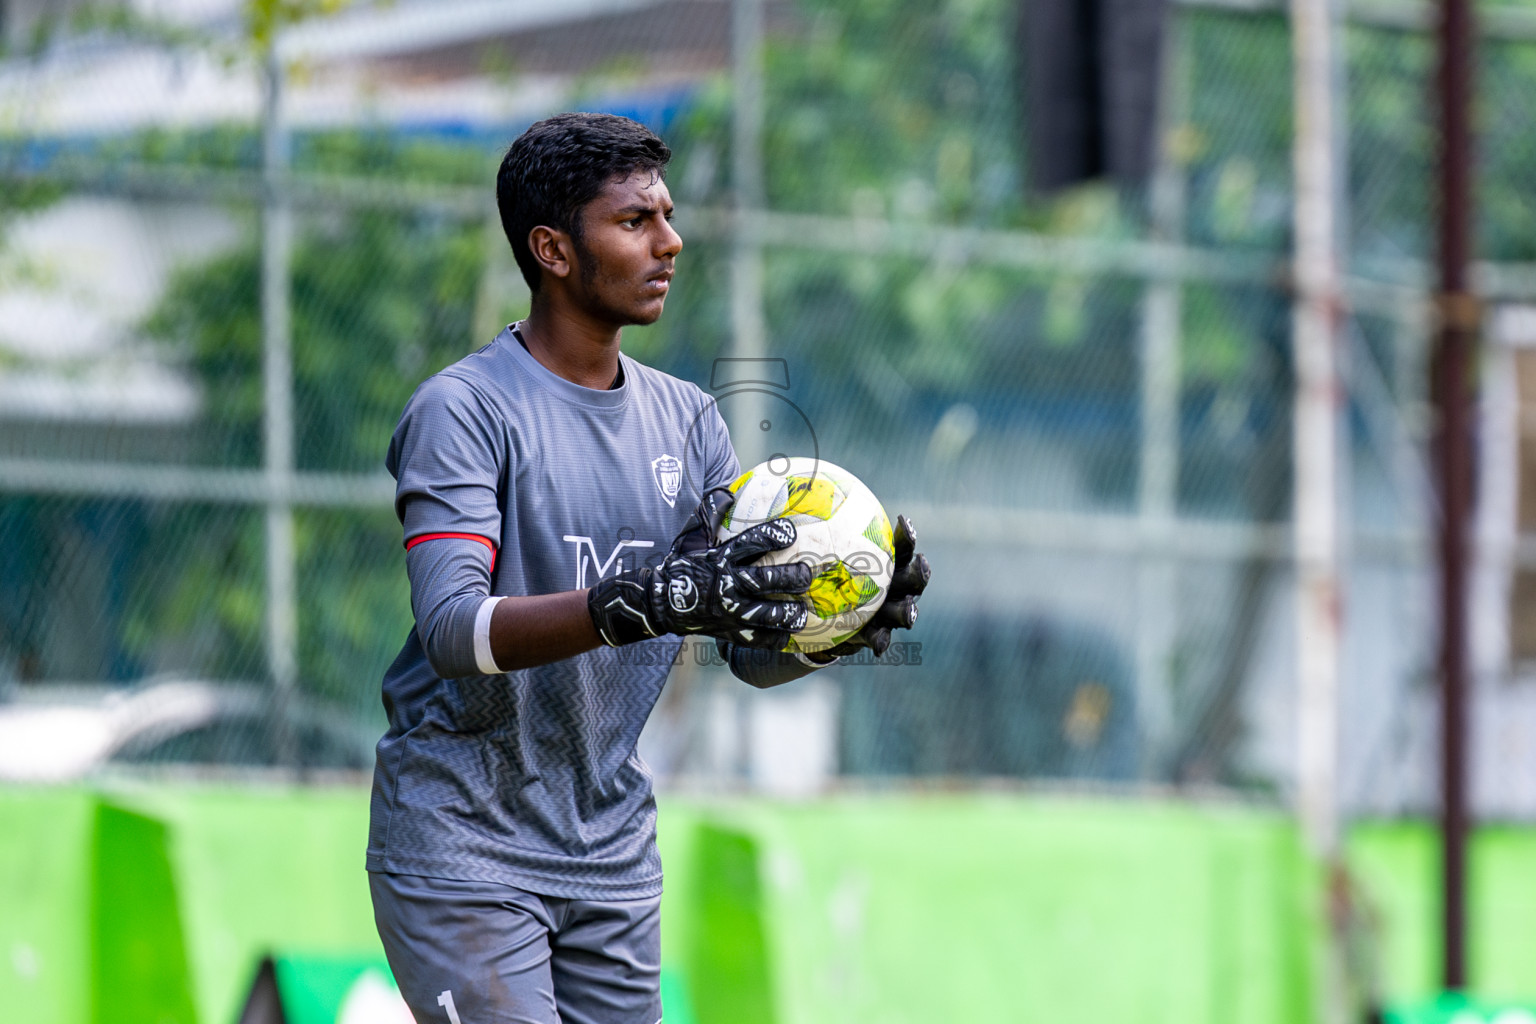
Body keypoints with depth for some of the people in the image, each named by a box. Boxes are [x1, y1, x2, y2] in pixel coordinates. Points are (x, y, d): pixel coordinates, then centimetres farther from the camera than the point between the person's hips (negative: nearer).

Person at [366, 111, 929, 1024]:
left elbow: (754, 650, 5)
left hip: (614, 856, 6)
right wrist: (640, 603, -39)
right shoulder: (464, 410, -12)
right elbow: (453, 630, -26)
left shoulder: (686, 419, 8)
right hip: (463, 847, -6)